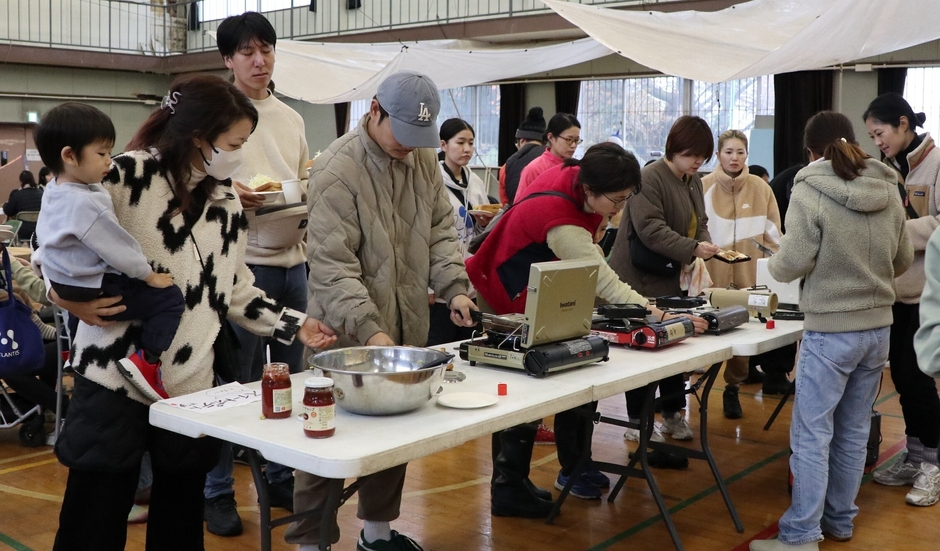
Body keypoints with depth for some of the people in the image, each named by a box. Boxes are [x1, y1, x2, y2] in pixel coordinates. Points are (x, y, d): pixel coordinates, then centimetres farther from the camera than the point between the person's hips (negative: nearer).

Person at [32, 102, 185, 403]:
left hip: (64, 283, 11)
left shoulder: (54, 192, 2)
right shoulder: (85, 203, -30)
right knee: (170, 298, -11)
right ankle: (146, 361, -20)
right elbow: (116, 247, -23)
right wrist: (149, 275, -12)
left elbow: (47, 235, 18)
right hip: (92, 290, -11)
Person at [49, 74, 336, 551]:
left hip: (191, 388, 5)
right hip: (115, 382, -4)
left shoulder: (226, 203, 10)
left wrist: (296, 324, 7)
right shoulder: (127, 176, -8)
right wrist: (67, 296, -21)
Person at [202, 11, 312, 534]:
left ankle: (280, 476, 27)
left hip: (293, 260, 6)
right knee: (235, 380, 0)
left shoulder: (292, 118, 14)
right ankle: (218, 491, 14)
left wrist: (313, 206, -1)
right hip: (243, 262, -6)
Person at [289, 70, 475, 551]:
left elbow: (440, 231, 11)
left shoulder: (423, 158, 6)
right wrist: (368, 328, -28)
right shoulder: (338, 170, -16)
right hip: (348, 335, -6)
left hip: (407, 329, 7)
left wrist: (454, 288, -4)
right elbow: (332, 266, -21)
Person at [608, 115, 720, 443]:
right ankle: (636, 422, 11)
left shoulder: (694, 180, 11)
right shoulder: (650, 178, -16)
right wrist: (692, 249, -31)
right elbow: (651, 229, -25)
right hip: (641, 280, -8)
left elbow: (700, 223, 14)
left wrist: (705, 249, -7)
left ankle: (673, 413, 26)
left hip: (674, 280, 8)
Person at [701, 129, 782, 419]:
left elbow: (772, 235, 6)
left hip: (750, 275, 2)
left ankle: (732, 388, 21)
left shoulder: (760, 188, 4)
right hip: (712, 275, -2)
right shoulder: (703, 187, -1)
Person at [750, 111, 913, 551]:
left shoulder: (810, 190, -13)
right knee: (854, 430, 16)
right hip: (877, 326, 6)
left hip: (830, 330, -6)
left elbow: (790, 266, -14)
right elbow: (903, 260, 13)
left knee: (812, 435, 1)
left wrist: (773, 262, 7)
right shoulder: (888, 190, 4)